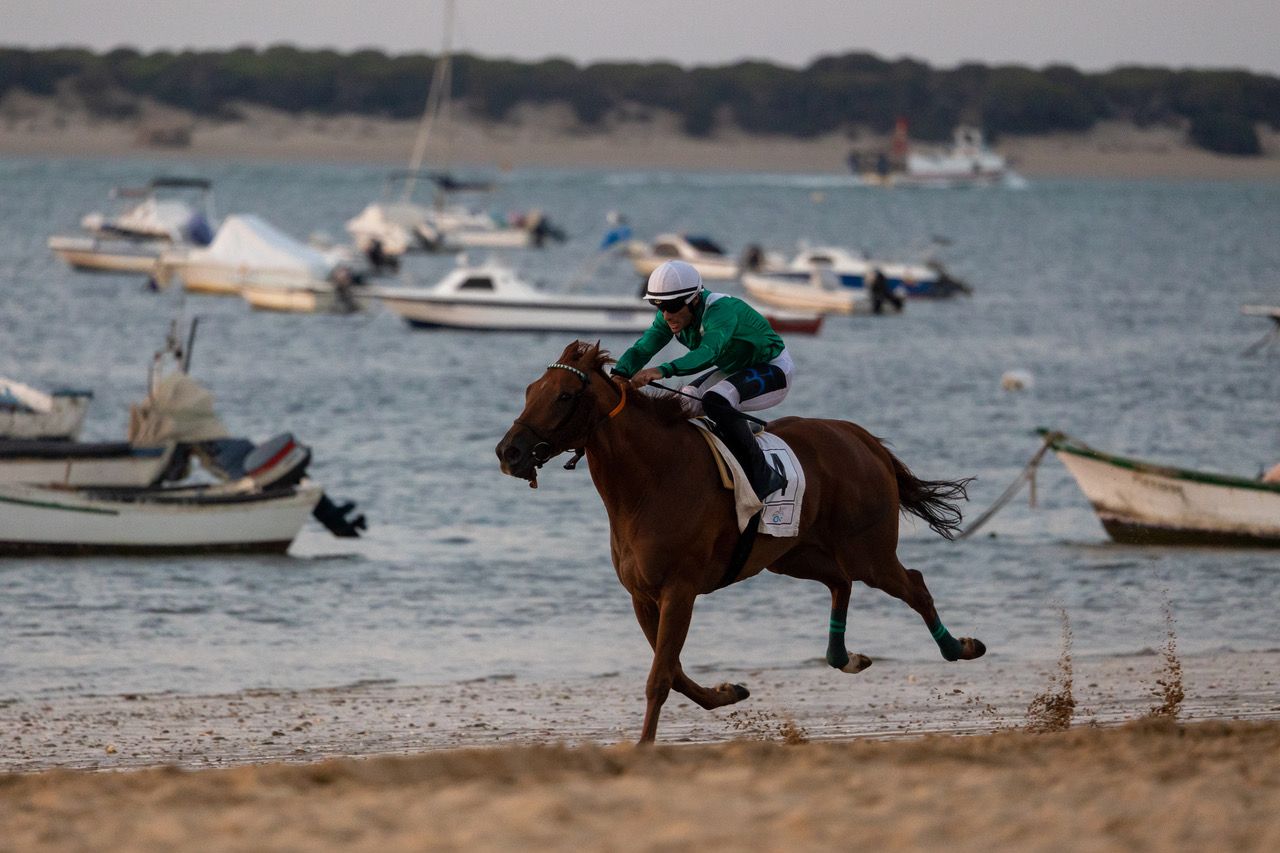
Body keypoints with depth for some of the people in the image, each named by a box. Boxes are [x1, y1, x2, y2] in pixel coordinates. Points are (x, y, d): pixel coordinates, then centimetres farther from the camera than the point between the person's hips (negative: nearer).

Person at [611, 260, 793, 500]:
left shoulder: (721, 311, -34)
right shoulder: (670, 317, -10)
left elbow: (708, 352, -51)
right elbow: (641, 349, -17)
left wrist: (662, 370, -65)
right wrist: (618, 375, -39)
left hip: (773, 369, -9)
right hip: (734, 369, 9)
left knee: (715, 400, -32)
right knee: (684, 403, -6)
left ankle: (763, 477, -26)